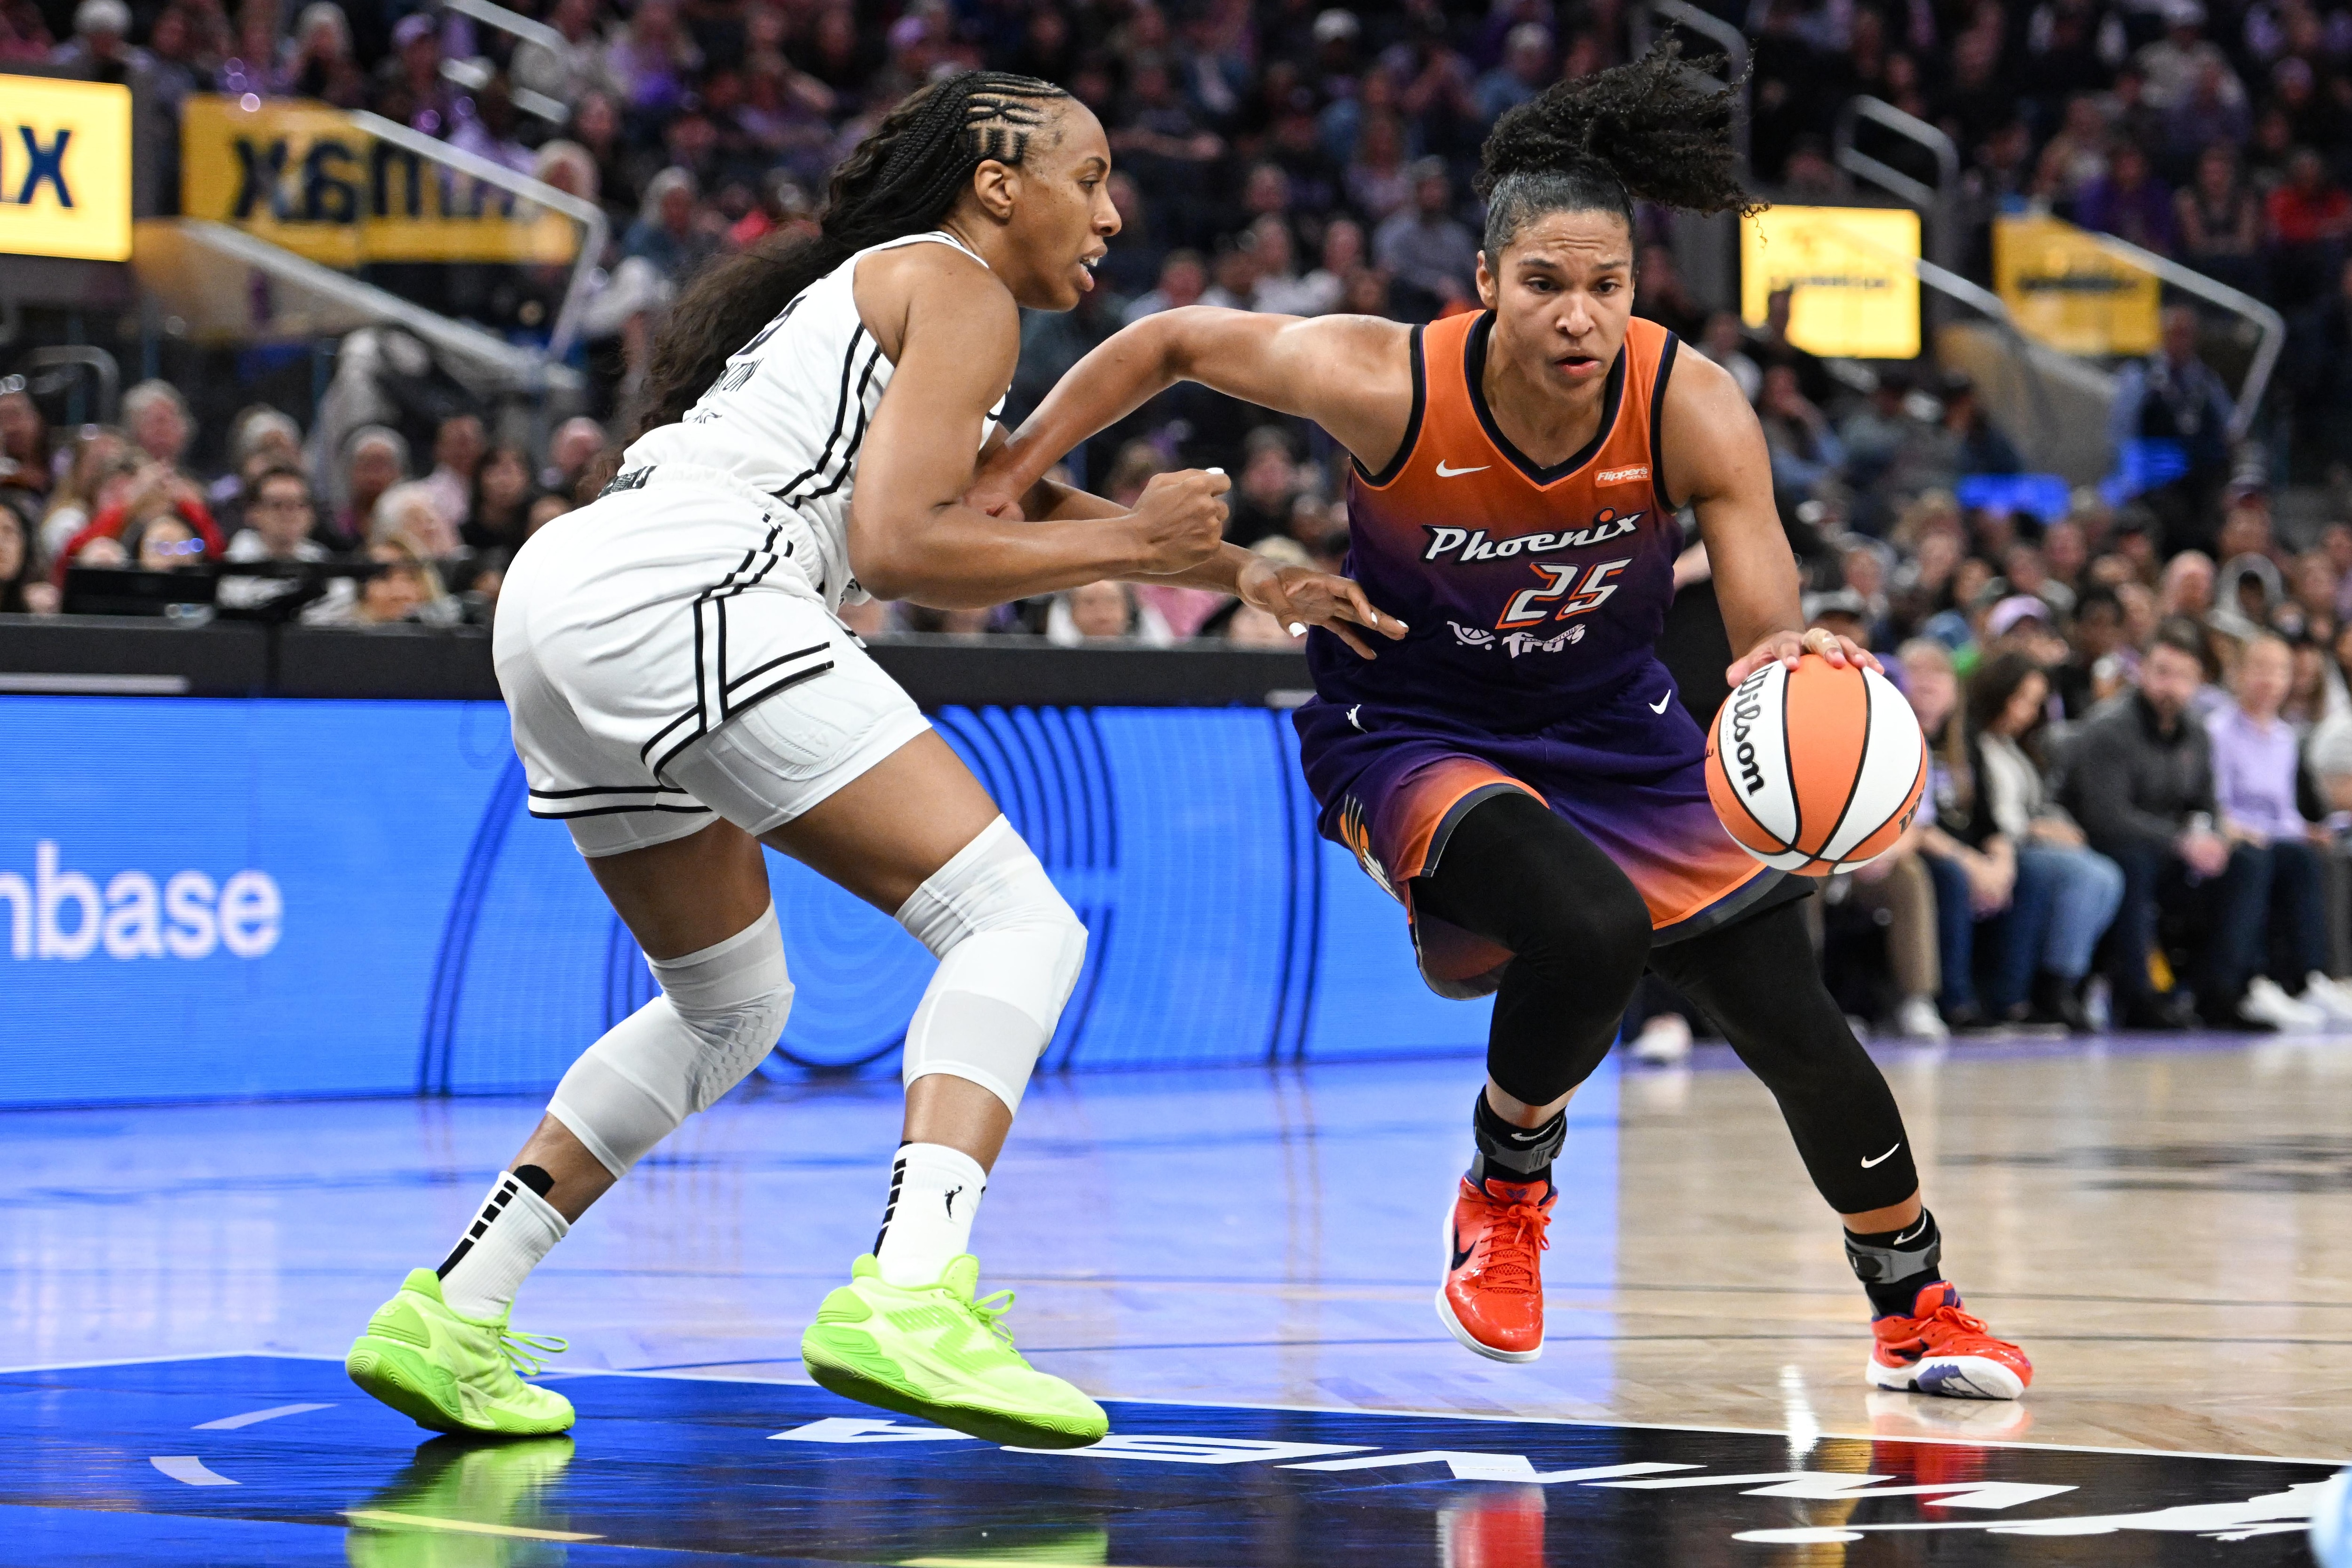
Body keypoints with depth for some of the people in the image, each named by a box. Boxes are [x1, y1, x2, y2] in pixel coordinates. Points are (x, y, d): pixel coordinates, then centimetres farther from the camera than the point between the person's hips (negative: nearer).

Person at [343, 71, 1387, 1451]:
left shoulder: (864, 291, 34)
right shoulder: (959, 290, 5)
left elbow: (1016, 498, 44)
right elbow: (898, 548, -8)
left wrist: (1246, 575, 39)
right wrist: (1131, 544, 3)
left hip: (554, 602, 10)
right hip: (682, 591, -10)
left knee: (733, 1007, 26)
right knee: (1019, 923, -10)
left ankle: (451, 1316, 19)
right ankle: (908, 1299, -31)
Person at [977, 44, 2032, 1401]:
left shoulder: (1693, 410, -24)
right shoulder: (1387, 386, -28)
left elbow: (1766, 634, -26)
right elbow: (1173, 344, -13)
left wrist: (1789, 664, -50)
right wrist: (1006, 476, -13)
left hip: (1618, 732, 3)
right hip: (1411, 733, -3)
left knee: (1799, 1033, 2)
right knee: (1591, 933, -33)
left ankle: (1917, 1310, 29)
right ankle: (1506, 1185, -1)